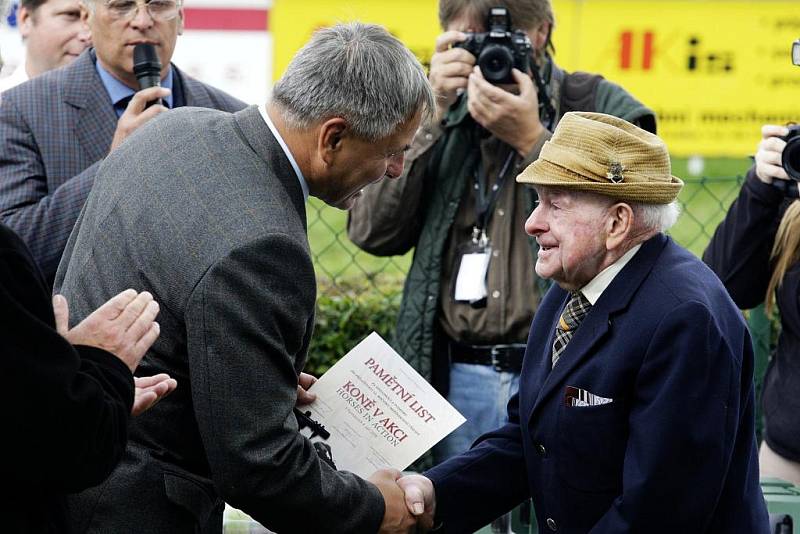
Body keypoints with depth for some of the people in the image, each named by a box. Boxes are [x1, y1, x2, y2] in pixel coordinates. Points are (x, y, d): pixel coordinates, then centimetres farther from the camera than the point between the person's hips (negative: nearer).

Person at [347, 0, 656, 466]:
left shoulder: (603, 110, 0)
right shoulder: (448, 118, 10)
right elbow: (374, 232, -1)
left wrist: (532, 140, -15)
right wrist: (430, 114, -7)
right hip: (456, 380, 3)